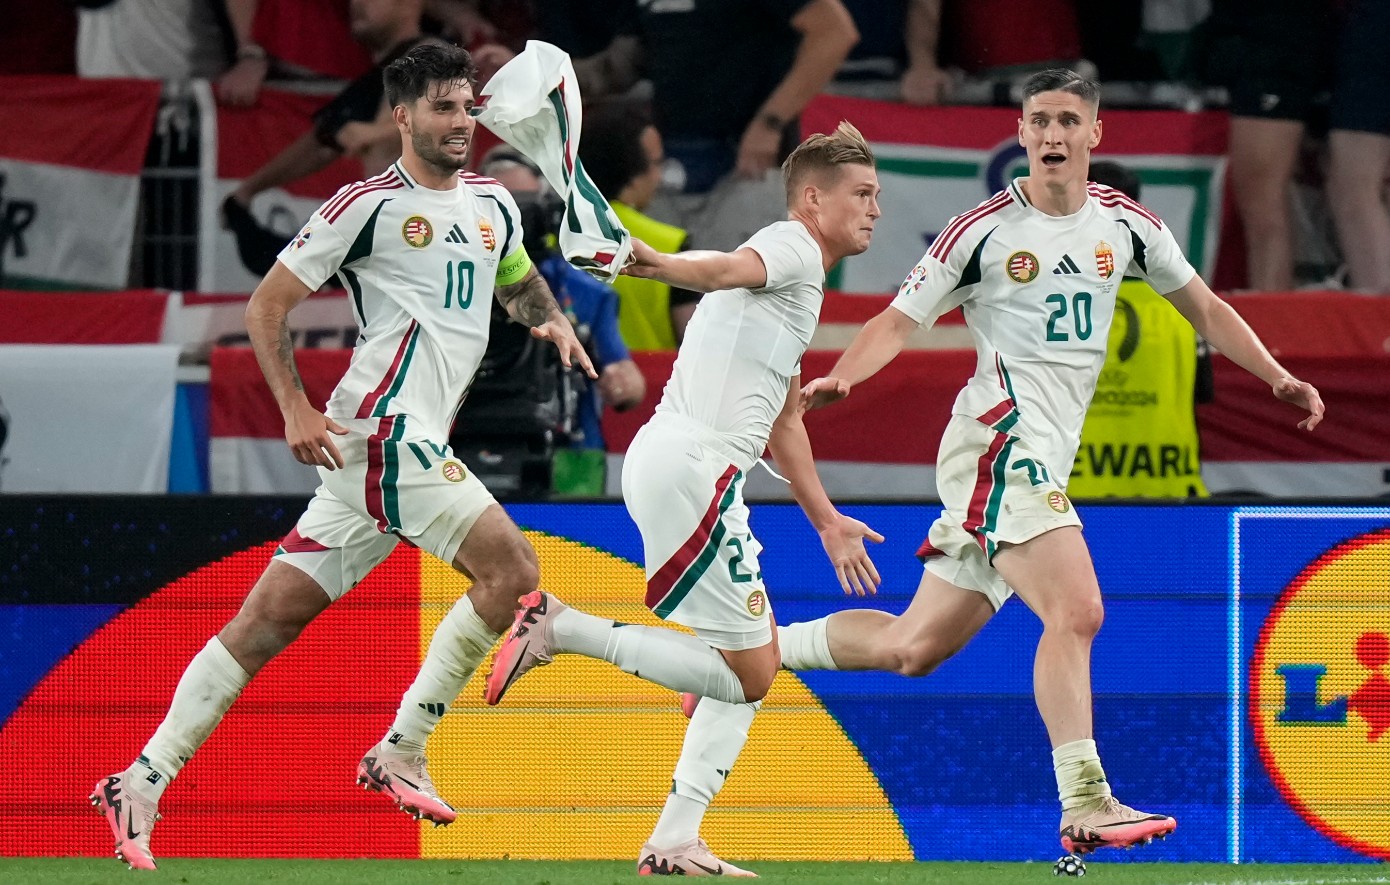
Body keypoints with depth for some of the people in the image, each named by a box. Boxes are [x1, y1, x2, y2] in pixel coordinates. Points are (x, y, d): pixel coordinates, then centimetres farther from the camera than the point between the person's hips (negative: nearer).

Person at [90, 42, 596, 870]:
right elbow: (267, 305, -2)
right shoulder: (370, 205, -5)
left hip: (415, 444, 7)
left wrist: (553, 319, 14)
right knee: (511, 565, -17)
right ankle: (402, 751, -10)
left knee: (272, 617, 5)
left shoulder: (492, 203, 17)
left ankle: (143, 782, 5)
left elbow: (520, 280, 37)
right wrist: (296, 409, -13)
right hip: (384, 429, -7)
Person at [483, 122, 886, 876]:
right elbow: (729, 269, -28)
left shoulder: (799, 282, 26)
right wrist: (660, 265, -50)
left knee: (756, 667, 14)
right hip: (688, 465, -10)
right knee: (746, 673, -9)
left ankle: (674, 845, 11)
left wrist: (826, 521, 45)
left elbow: (781, 421, 38)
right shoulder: (792, 248, -3)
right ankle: (560, 629, -9)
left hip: (701, 472, 10)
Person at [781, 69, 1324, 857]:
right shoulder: (987, 230, -5)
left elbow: (1205, 308, 21)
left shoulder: (1125, 225, 9)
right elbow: (899, 320, -2)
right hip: (1000, 444, -7)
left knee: (912, 648, 10)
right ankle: (1086, 807, -25)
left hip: (1044, 462, 7)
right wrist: (838, 379, -20)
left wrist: (1278, 377, 10)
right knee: (1076, 613, -24)